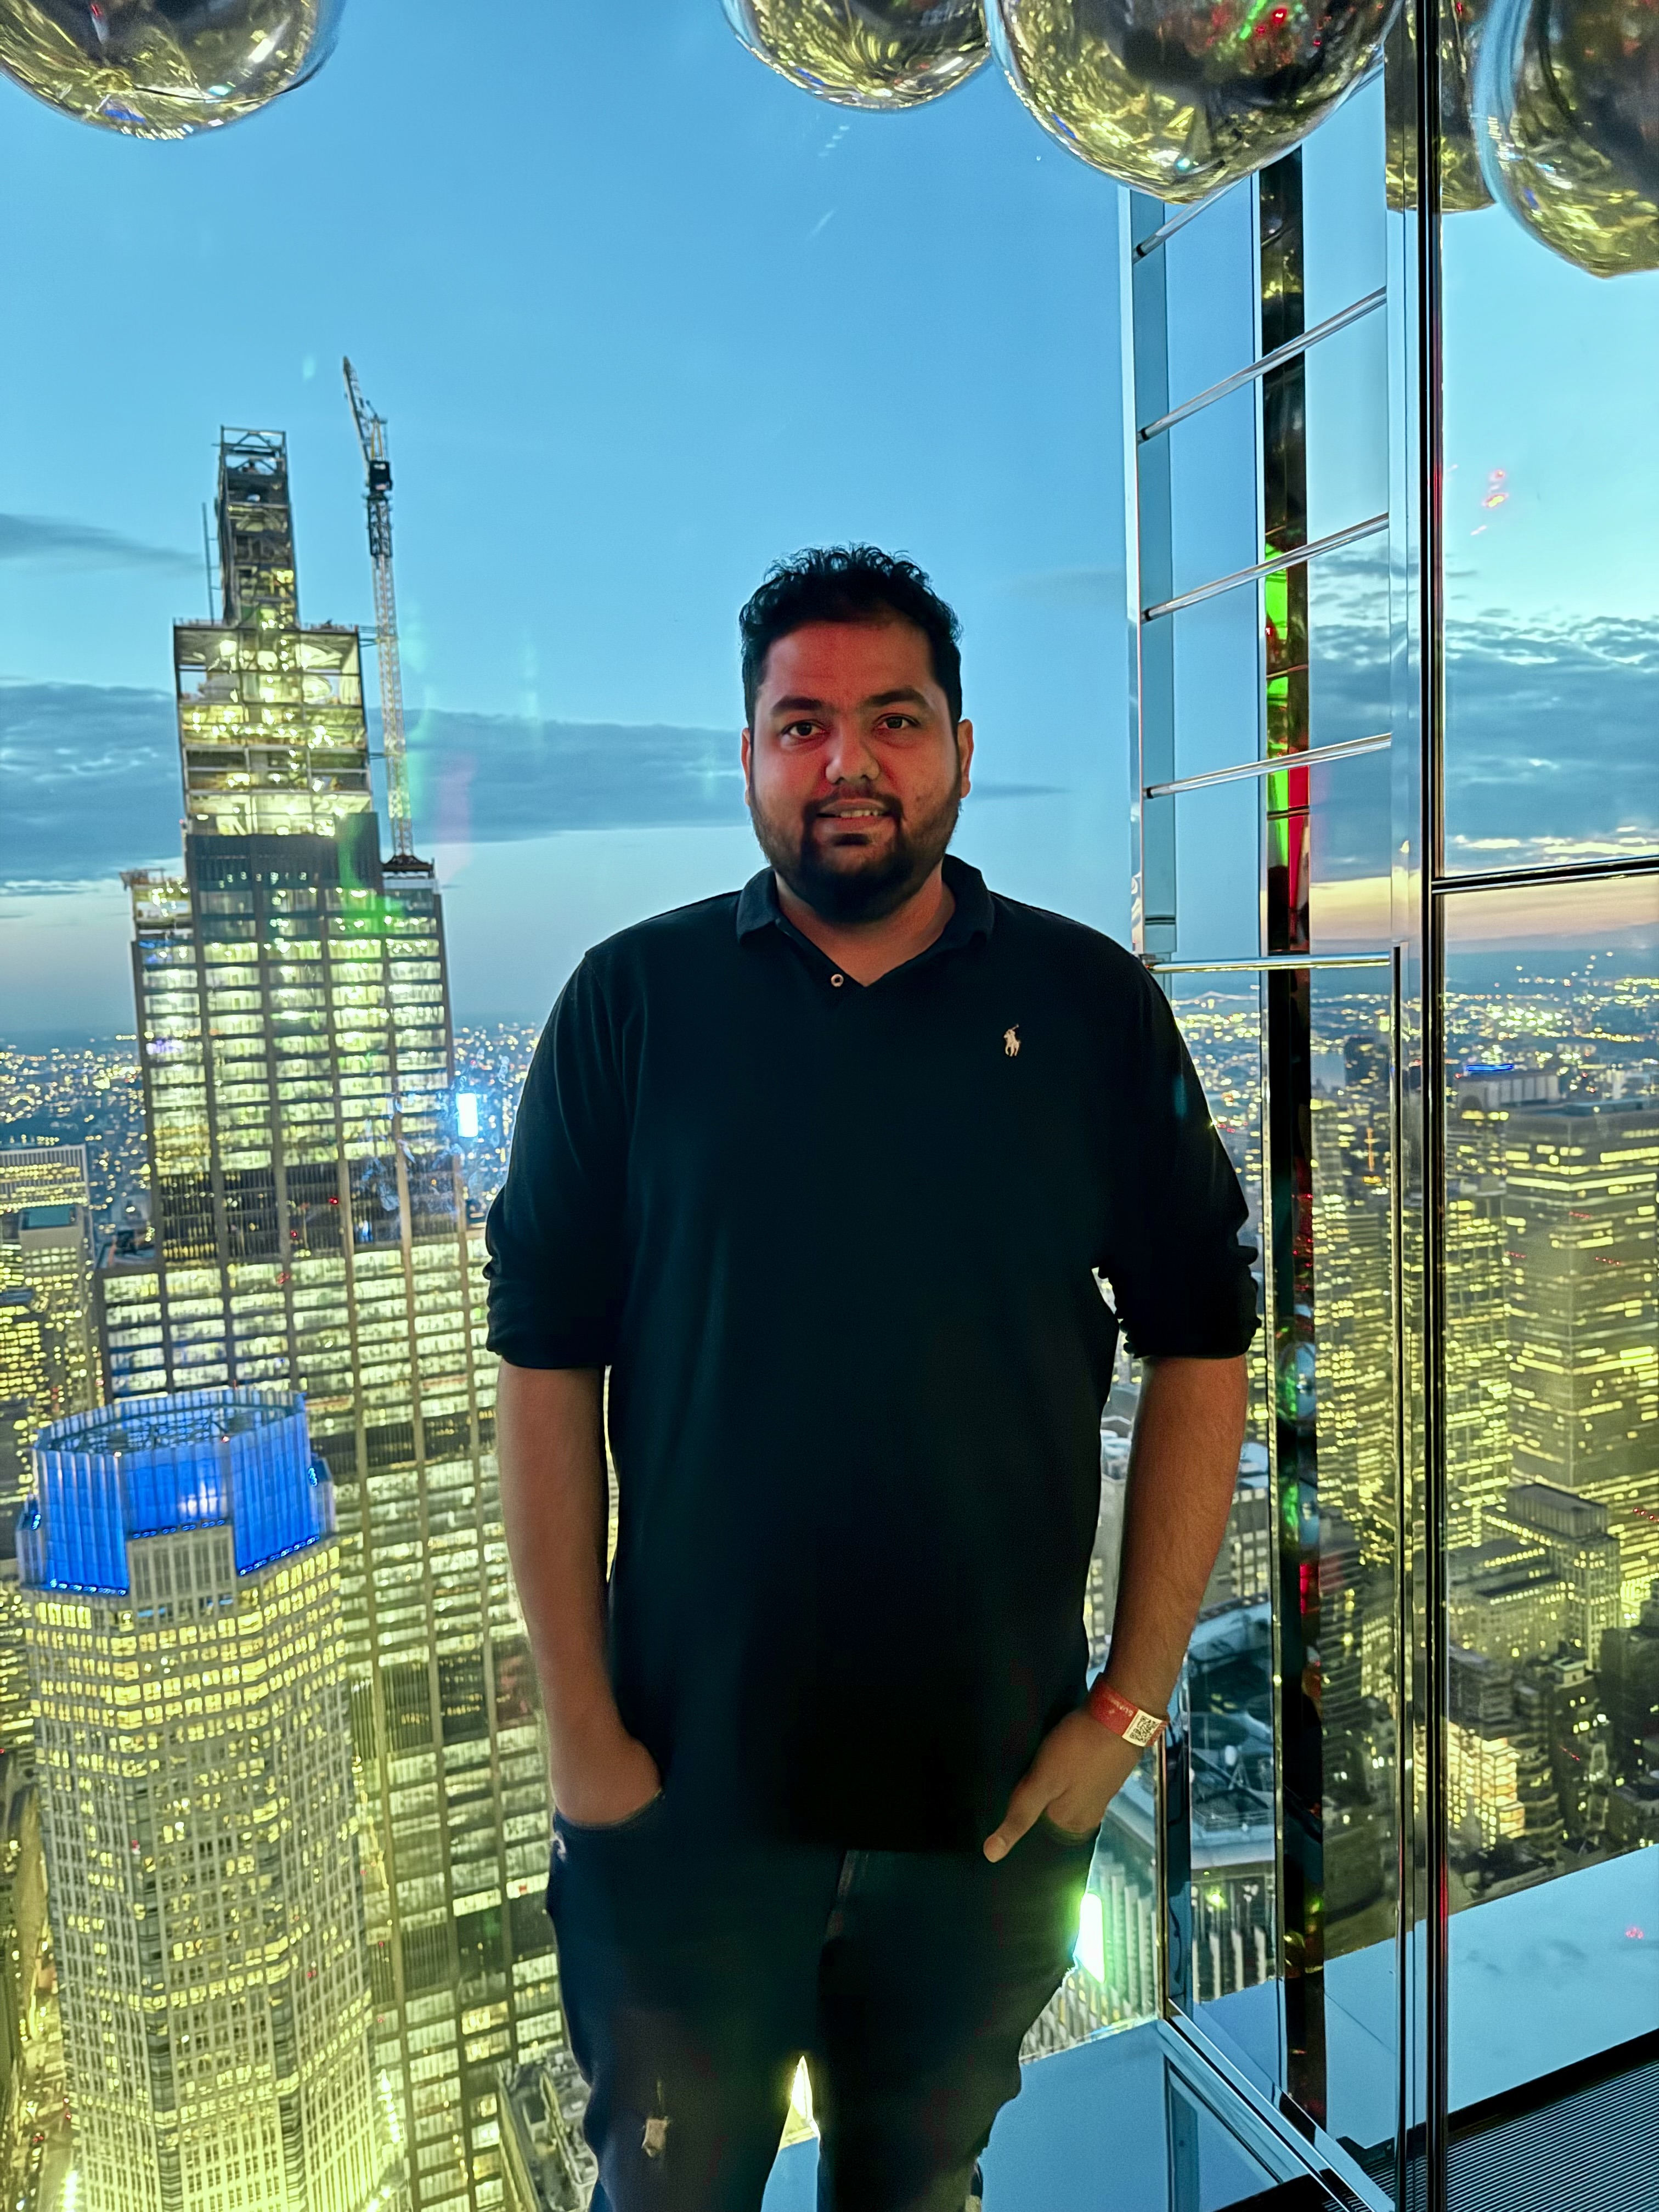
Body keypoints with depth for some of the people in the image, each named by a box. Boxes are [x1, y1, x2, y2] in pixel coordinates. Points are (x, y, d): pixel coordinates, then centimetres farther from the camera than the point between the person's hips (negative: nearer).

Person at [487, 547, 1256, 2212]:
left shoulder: (1093, 1008, -5)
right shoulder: (631, 1002, -7)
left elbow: (1201, 1352, -2)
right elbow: (544, 1366, -7)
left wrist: (1133, 1703, -5)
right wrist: (581, 1730, -7)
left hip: (1001, 1788, 1)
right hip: (686, 1781, 0)